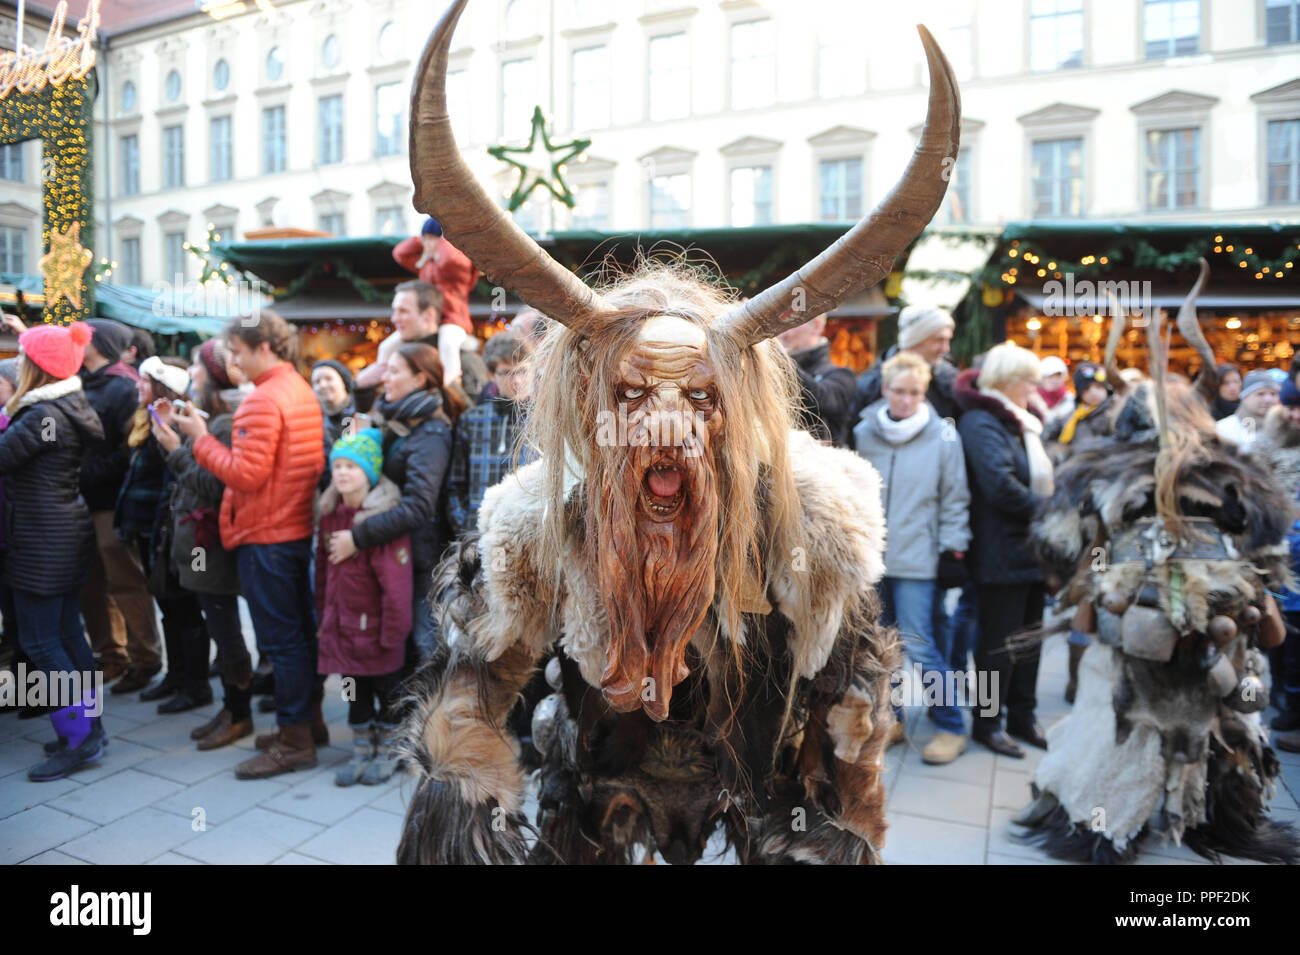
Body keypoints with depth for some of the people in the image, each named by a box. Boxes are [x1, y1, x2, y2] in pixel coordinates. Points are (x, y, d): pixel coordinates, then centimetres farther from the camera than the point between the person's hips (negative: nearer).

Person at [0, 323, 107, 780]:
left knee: (39, 639, -3)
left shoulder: (44, 415, -17)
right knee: (66, 631, 14)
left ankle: (80, 737, 2)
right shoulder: (71, 407, 11)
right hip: (69, 534, 9)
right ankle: (88, 723, 22)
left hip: (42, 541, -9)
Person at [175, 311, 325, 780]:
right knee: (301, 629, 16)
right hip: (299, 527, 9)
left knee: (279, 638, -2)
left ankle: (294, 741, 7)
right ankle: (310, 720, 27)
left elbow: (246, 474, -20)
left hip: (265, 535, -9)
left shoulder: (263, 400, -17)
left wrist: (200, 437, -9)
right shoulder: (303, 393, 10)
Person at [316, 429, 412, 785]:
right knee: (355, 691, 17)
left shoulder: (384, 517, -18)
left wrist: (393, 631, -18)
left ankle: (388, 751, 29)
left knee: (386, 689, 11)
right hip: (342, 624, 6)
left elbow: (396, 581, -19)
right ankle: (362, 749, 33)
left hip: (375, 624, -6)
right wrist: (323, 615, 15)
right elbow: (323, 568, 15)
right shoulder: (330, 515, 5)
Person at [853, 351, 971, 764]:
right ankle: (890, 718, 27)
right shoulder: (863, 432, 5)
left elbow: (954, 498, 2)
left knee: (919, 645, -6)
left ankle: (951, 727, 12)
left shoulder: (943, 437, -2)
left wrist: (952, 547, -2)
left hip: (917, 558, -3)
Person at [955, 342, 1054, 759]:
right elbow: (1000, 485, -25)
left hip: (1030, 547, 9)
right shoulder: (980, 423, -15)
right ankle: (987, 723, 15)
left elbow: (1041, 473, 20)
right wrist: (1046, 506, -14)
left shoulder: (1017, 422, 17)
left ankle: (1022, 716, 28)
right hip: (1002, 551, -9)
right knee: (999, 641, 1)